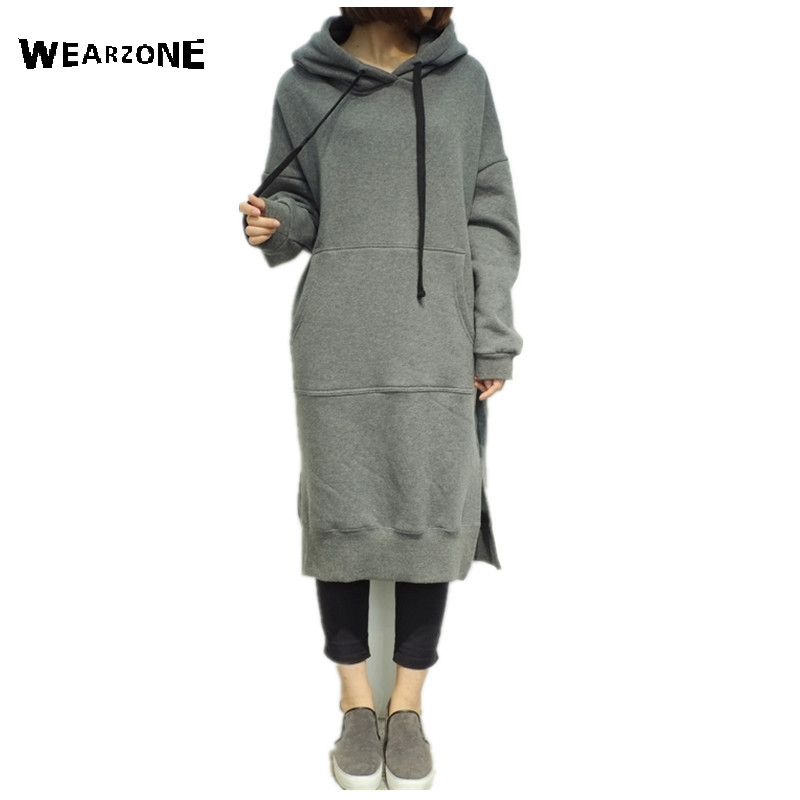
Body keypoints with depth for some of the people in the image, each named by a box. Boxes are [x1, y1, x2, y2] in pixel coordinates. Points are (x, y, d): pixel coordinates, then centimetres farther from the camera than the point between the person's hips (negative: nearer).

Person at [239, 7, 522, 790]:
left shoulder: (465, 80, 9)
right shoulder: (305, 85, 5)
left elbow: (489, 218, 7)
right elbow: (298, 201, 12)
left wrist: (492, 340, 2)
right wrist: (271, 224, -12)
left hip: (436, 343, 1)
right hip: (337, 341, -1)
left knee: (430, 516, 3)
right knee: (342, 514, 4)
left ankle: (409, 704, 22)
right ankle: (356, 702, 23)